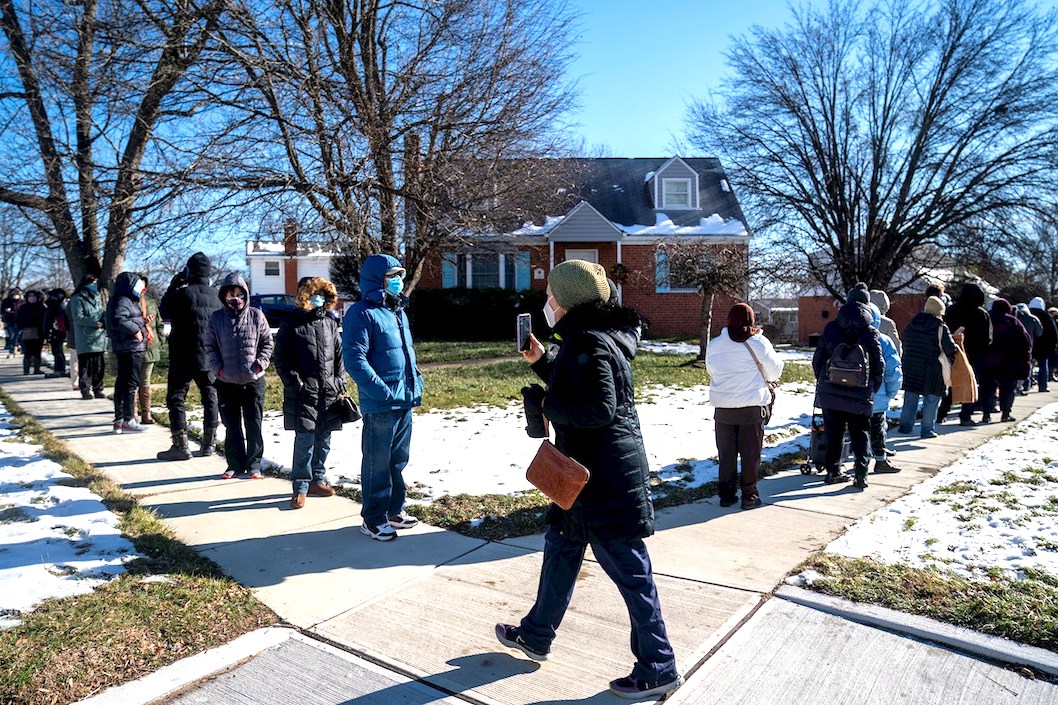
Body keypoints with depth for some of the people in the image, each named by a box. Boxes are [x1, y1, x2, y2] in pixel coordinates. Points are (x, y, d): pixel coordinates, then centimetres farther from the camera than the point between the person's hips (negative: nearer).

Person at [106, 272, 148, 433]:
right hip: (131, 347, -10)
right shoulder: (123, 301, -13)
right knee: (131, 383, -5)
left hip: (123, 348, 10)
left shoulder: (127, 300, 17)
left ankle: (119, 420, 18)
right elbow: (118, 319, -29)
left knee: (122, 383, 12)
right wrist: (135, 330, -21)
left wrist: (142, 322, 9)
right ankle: (128, 420, -1)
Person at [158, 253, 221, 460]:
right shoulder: (216, 295, 1)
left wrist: (173, 286, 5)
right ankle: (209, 442, 19)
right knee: (210, 397, 13)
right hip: (210, 357, 5)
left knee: (176, 398, 3)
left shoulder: (183, 294, -14)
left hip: (184, 357, -5)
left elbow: (164, 312, 3)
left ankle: (180, 445, 1)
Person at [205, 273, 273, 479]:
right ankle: (235, 465, 22)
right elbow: (210, 347, 7)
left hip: (254, 380, -1)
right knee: (232, 426, 10)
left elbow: (267, 343, 5)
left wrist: (260, 364, -7)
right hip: (226, 382, 1)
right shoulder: (216, 318, 2)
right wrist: (218, 369, -5)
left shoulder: (256, 316, 0)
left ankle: (254, 465, 15)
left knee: (254, 425, 4)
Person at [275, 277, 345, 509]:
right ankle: (300, 488, 3)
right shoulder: (291, 324, -1)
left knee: (323, 439, 11)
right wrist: (294, 383, -11)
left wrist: (340, 383, 8)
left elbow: (339, 355, 16)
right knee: (304, 439, -7)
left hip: (329, 392, 5)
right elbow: (281, 357, -3)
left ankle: (317, 480, 24)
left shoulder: (330, 322, 12)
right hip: (303, 392, -5)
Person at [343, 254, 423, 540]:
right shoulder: (362, 313, -12)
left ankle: (394, 510, 31)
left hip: (405, 400, 9)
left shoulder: (398, 311, 16)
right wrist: (382, 391, -22)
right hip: (380, 406, -8)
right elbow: (354, 359, -19)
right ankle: (373, 519, 15)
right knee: (377, 464, 2)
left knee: (399, 459, 17)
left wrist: (415, 382, 13)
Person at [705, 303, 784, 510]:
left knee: (726, 453, 12)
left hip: (723, 407, 3)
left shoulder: (714, 345, 0)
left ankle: (726, 493, 18)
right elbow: (775, 372, -1)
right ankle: (749, 495, 14)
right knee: (751, 452, 8)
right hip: (753, 407, -3)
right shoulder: (758, 342, -8)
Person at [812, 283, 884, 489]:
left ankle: (832, 471, 18)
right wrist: (873, 389, 13)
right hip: (859, 394, -1)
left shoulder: (830, 328, 0)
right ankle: (860, 474, 0)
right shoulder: (870, 332, -4)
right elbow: (879, 365, -2)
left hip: (830, 392, 2)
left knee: (833, 433, 13)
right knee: (859, 435, 9)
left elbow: (817, 359, 4)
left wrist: (822, 382, 18)